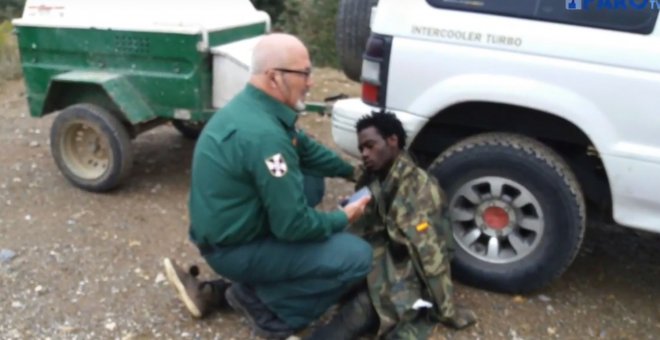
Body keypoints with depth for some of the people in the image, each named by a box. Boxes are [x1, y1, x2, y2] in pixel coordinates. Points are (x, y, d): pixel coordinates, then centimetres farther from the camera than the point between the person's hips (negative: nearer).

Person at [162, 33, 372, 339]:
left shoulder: (251, 106, 1)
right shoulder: (262, 134, -29)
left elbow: (306, 149, 17)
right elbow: (293, 225, -24)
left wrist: (351, 171, 17)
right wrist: (343, 218, -8)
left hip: (226, 230, 9)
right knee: (357, 256, -13)